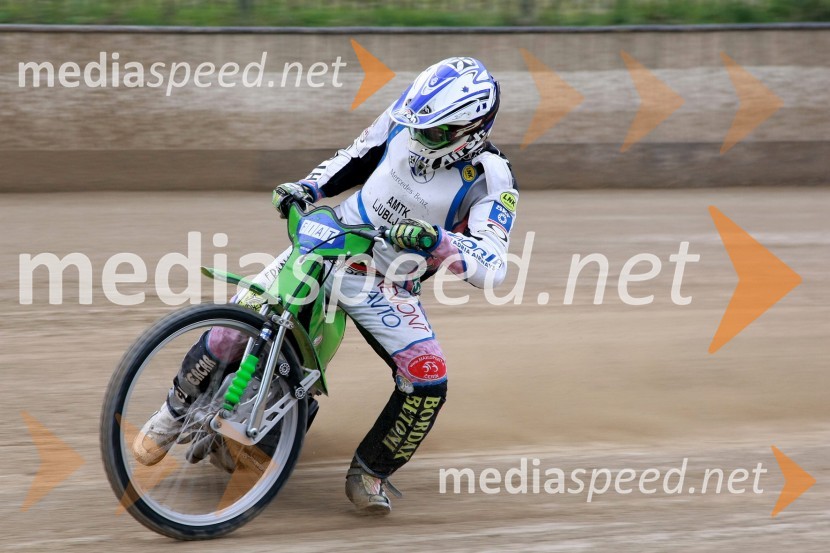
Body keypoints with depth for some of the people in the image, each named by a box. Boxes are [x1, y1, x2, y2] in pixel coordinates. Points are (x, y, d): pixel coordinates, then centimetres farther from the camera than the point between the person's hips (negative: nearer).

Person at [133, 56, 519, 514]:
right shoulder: (402, 120, -7)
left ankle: (369, 472, 2)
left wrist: (436, 241, -43)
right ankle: (175, 410, 14)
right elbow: (352, 160, 12)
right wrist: (307, 187, -4)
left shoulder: (492, 180, -18)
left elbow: (492, 267, -27)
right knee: (232, 329, -14)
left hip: (388, 286, -2)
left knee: (427, 378, -22)